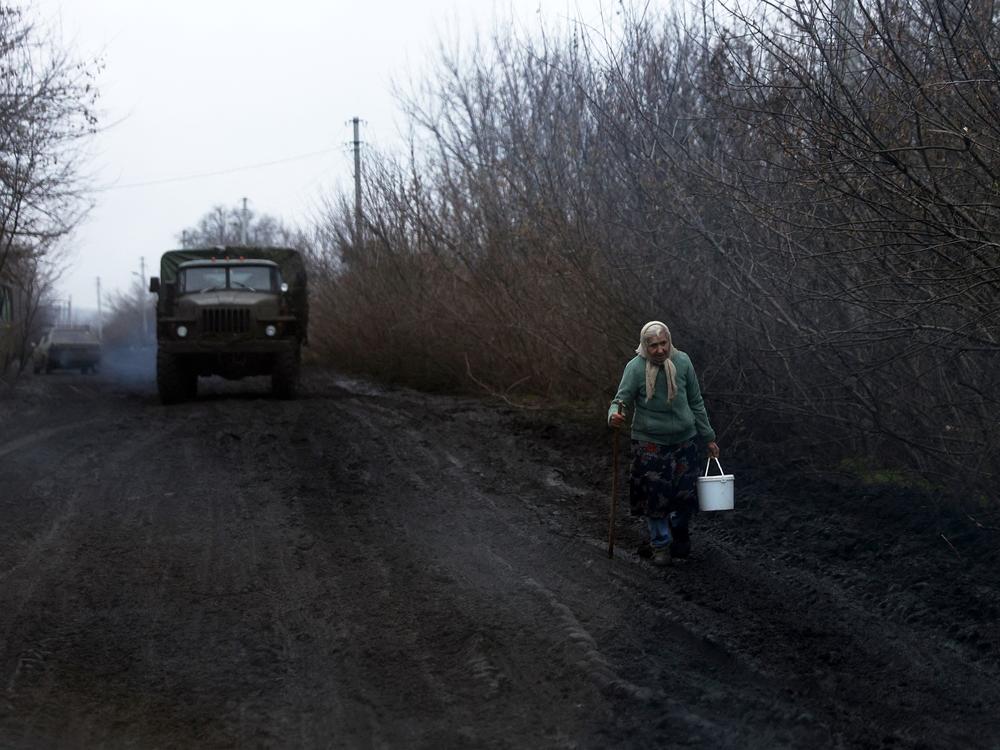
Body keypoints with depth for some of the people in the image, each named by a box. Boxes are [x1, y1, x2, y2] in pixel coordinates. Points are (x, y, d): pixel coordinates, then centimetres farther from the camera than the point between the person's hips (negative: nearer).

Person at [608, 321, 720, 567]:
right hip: (649, 443, -2)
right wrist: (614, 415, -39)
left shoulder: (682, 362, -4)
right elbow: (621, 400, -14)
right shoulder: (636, 367, -13)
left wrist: (708, 438, 11)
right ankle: (661, 543, 24)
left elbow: (696, 402, 6)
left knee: (686, 495, 4)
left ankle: (679, 531, 35)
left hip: (684, 440, 2)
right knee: (655, 495, 0)